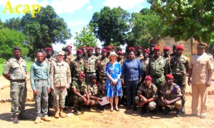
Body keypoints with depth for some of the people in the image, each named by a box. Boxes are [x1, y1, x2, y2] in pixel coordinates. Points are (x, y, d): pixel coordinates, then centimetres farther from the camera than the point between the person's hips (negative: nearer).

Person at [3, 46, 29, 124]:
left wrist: (24, 78, 10)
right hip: (15, 83, -6)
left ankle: (21, 114, 22)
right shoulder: (10, 62, -6)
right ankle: (15, 116, 5)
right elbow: (5, 73, -5)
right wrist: (12, 79, -3)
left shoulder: (23, 61, 12)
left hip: (23, 82, 6)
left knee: (22, 100, 10)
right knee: (15, 100, -4)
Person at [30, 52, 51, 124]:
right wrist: (33, 88, -8)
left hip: (45, 82, 3)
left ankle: (45, 115, 18)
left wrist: (49, 86, 10)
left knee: (45, 100, 6)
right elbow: (31, 77, -2)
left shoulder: (46, 65, 9)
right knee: (37, 100, -1)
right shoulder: (34, 65, -2)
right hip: (37, 83, -3)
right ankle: (38, 116, 9)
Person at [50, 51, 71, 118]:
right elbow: (51, 74, -1)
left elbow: (68, 75, 13)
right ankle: (56, 111, 17)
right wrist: (51, 84, -6)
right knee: (56, 98, 3)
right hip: (56, 84, -2)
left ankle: (61, 111, 18)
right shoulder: (54, 63, 2)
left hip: (64, 84, 2)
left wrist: (68, 83, 7)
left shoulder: (66, 64, 10)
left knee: (63, 98, 5)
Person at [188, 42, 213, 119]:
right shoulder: (193, 57, 11)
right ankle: (194, 111, 21)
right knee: (194, 97, 11)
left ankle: (203, 112, 14)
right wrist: (189, 78, 9)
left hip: (203, 81, -4)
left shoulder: (207, 58, -2)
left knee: (203, 98, 3)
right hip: (194, 80, 4)